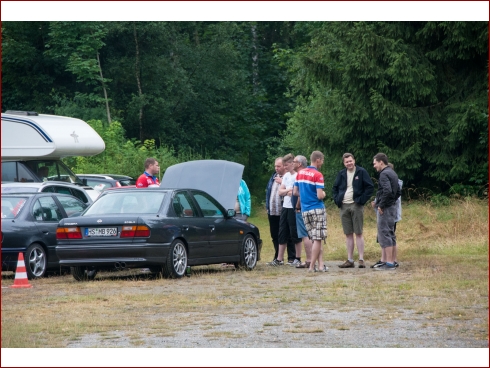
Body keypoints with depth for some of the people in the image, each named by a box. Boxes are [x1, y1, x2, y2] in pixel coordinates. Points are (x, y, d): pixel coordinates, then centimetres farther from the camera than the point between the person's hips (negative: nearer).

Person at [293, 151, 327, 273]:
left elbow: (295, 192, 12)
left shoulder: (300, 173, 8)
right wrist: (323, 194, 4)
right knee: (318, 239, -1)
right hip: (317, 210, -6)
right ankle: (312, 266, -3)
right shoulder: (317, 175, -13)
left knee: (316, 239, 10)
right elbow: (320, 196, -18)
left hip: (305, 210, 6)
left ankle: (320, 264, 4)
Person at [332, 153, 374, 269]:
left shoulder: (361, 172, -2)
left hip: (356, 206, -4)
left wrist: (362, 200, -11)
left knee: (358, 233, -5)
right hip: (344, 207, 4)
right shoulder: (341, 174, 12)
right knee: (348, 234, 6)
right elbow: (335, 188, 21)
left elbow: (370, 187, -4)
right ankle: (350, 260, 9)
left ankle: (361, 259, -4)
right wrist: (337, 200, 5)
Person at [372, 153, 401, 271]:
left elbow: (387, 190, -28)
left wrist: (381, 205, -18)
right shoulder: (393, 173, 16)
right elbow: (398, 192, 21)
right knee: (391, 235, 14)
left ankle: (389, 263, -9)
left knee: (384, 235, -7)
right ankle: (392, 261, 17)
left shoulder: (384, 174, -14)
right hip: (392, 207, 10)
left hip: (385, 209, -10)